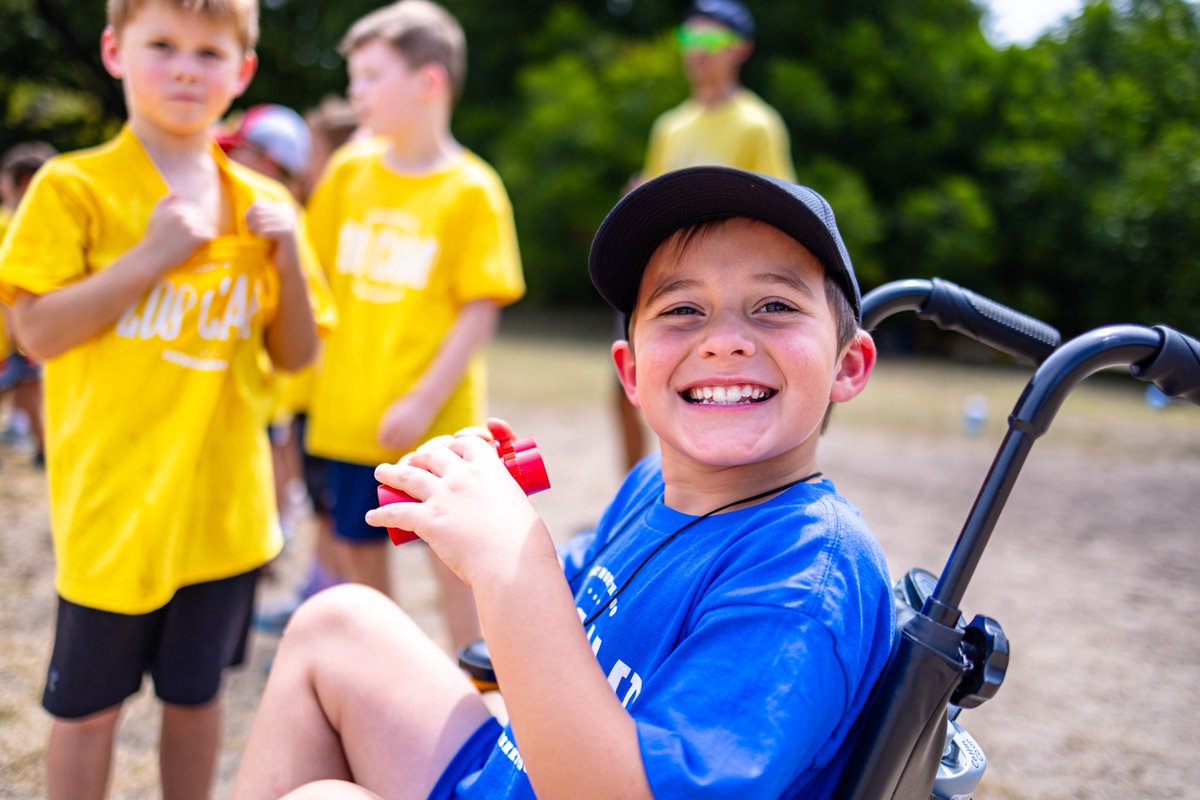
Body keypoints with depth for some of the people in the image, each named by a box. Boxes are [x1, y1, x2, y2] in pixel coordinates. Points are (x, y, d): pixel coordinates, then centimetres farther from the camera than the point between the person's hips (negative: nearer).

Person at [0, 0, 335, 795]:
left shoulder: (261, 205, 5)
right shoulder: (75, 188, -7)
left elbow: (297, 356, 6)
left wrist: (288, 255, -9)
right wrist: (151, 255, -20)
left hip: (224, 501, 3)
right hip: (114, 500, -3)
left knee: (197, 690, 17)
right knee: (88, 705, 10)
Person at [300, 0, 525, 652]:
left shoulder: (471, 189, -9)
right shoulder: (349, 170, 4)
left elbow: (482, 308, -12)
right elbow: (318, 276, 12)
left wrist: (424, 401, -17)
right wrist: (312, 362, 3)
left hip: (432, 421, -5)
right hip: (347, 413, 5)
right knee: (360, 551, 16)